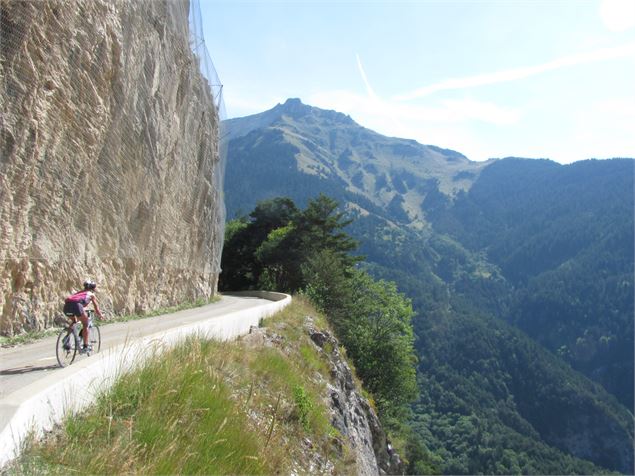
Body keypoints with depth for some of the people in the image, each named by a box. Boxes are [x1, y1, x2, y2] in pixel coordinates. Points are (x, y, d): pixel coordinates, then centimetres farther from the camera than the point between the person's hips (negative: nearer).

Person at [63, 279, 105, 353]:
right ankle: (85, 346, 9)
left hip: (66, 305, 6)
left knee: (74, 322, 33)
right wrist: (100, 315, 47)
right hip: (76, 304, -6)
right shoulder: (91, 294, 25)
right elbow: (96, 308, 27)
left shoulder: (79, 292, 39)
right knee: (85, 325, 13)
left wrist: (75, 318, 62)